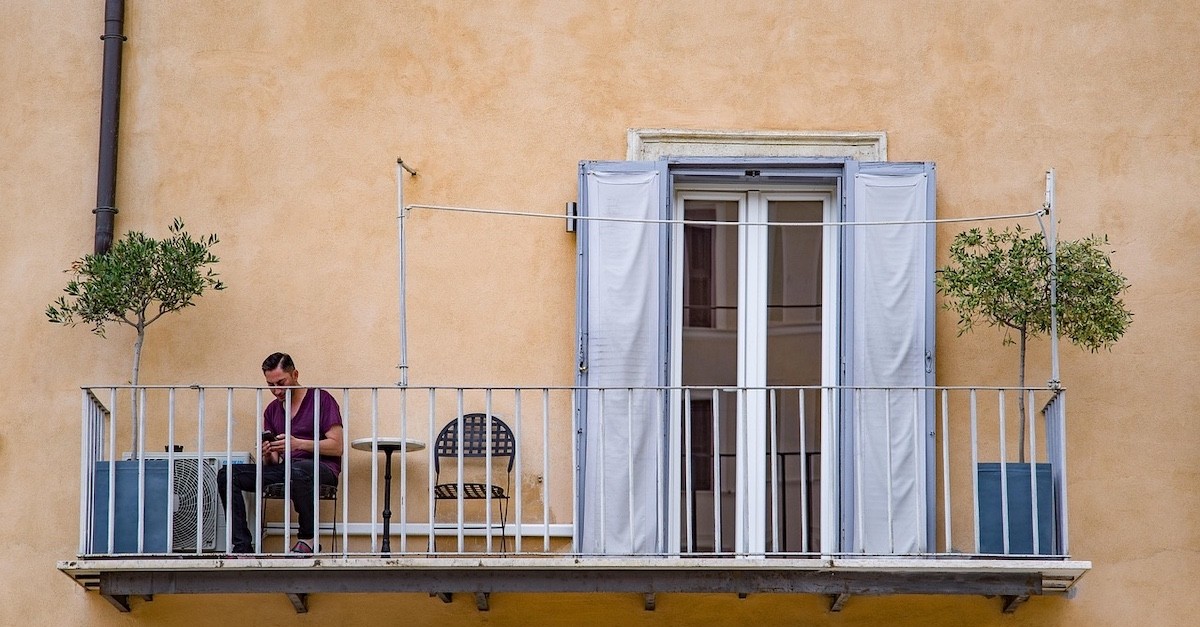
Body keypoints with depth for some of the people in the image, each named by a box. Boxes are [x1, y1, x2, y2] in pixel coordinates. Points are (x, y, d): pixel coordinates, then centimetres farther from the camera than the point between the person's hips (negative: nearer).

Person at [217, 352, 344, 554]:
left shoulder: (321, 399, 0)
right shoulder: (272, 410, 17)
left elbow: (336, 447, -8)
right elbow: (272, 462, 16)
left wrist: (298, 444, -19)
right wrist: (267, 455, -9)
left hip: (323, 467, -6)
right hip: (285, 468, 6)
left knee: (297, 470, -43)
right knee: (227, 474, -13)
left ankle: (308, 539, -22)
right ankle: (242, 546, -20)